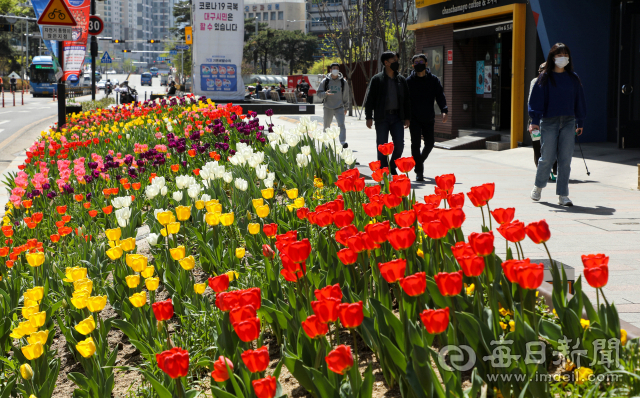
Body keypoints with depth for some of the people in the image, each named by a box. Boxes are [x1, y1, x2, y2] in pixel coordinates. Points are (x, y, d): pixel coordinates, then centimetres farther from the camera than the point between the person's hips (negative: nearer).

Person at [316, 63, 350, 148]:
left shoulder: (343, 82, 4)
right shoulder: (325, 81, 0)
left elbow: (346, 95, 13)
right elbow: (318, 93, 1)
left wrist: (346, 107, 14)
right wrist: (325, 93, -19)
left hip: (339, 107, 0)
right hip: (328, 107, 0)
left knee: (341, 124, -17)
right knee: (327, 126, 10)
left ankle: (343, 142, -24)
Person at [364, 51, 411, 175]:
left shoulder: (401, 80, 11)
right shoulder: (377, 79, 0)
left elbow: (407, 100, 15)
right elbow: (370, 99, 0)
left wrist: (407, 117, 9)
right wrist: (369, 117, -6)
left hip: (397, 116, 3)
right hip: (382, 117, -3)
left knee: (399, 145, -3)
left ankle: (392, 167, 18)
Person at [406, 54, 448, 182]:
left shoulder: (433, 80, 4)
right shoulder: (409, 81, 1)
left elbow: (440, 96, -3)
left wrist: (444, 111, -19)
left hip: (428, 118, 2)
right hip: (414, 118, -2)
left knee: (430, 143, 8)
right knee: (416, 143, -9)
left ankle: (419, 160, 35)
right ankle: (419, 171, -4)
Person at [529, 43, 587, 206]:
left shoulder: (573, 78, 9)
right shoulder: (545, 77, 0)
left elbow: (579, 100, 15)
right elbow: (537, 99, -3)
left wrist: (580, 122, 15)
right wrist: (535, 121, -12)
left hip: (568, 122, 3)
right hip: (549, 122, -3)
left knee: (565, 160, 0)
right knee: (547, 157, -1)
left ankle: (563, 195, 5)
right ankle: (538, 187, 24)